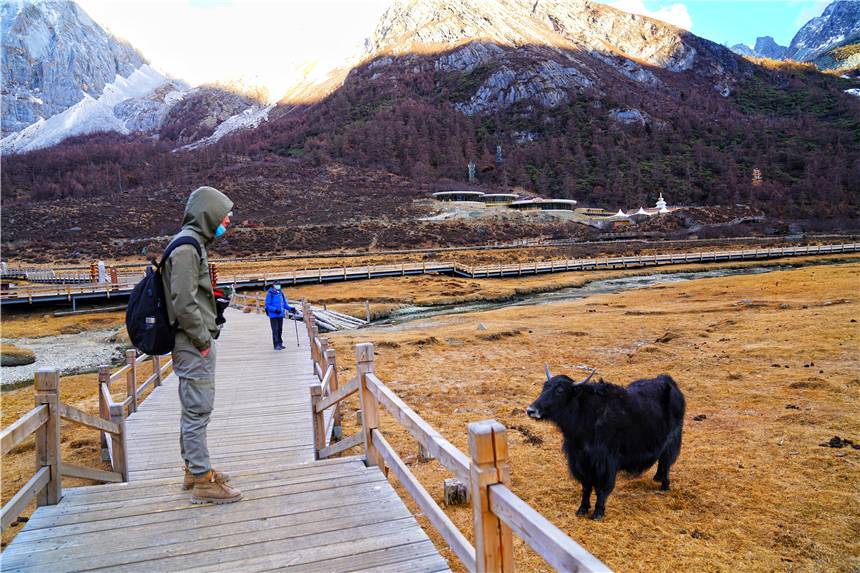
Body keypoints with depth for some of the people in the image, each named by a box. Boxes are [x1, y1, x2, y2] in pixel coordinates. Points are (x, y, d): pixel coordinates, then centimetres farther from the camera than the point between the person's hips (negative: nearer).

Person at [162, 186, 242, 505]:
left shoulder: (194, 244, 16)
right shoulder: (186, 248, -16)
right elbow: (183, 303, -23)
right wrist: (203, 339, -17)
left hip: (197, 343, 11)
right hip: (194, 345, -11)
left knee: (194, 409, 18)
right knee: (197, 410, -4)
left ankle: (194, 470, 30)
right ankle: (202, 481, 5)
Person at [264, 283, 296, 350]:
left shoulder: (281, 293, 7)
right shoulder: (270, 294, -10)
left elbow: (284, 303, 15)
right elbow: (267, 305, -12)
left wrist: (290, 308, 1)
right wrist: (275, 310, -24)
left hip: (280, 315, 6)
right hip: (273, 315, -6)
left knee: (280, 330, 11)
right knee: (275, 330, -7)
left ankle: (280, 343, 21)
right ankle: (276, 345, -2)